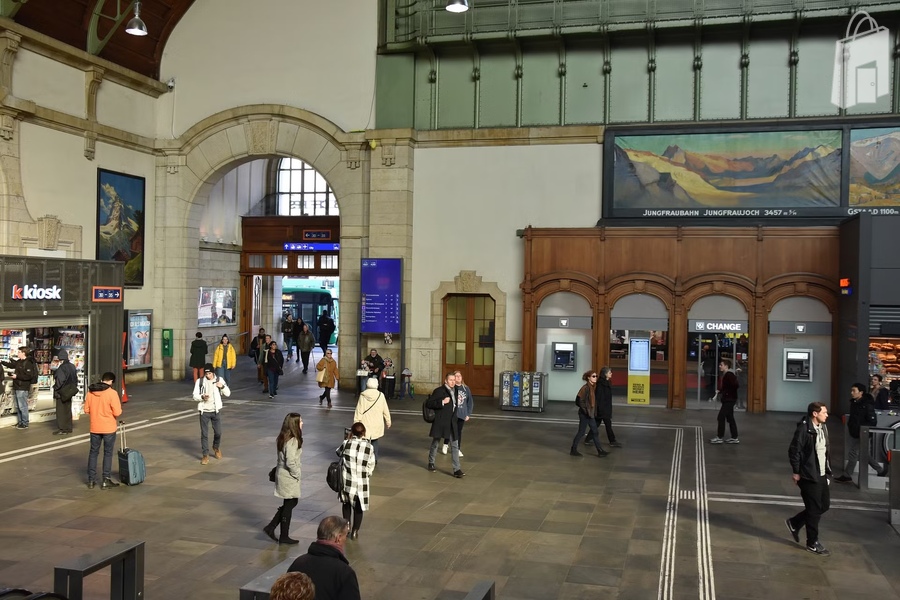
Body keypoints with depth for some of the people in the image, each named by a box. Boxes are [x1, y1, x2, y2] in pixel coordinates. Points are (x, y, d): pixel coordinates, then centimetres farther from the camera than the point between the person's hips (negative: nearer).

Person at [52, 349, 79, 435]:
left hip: (62, 393, -8)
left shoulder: (61, 368, -20)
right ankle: (68, 428, 22)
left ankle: (62, 429, 5)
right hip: (69, 392, 8)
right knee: (68, 410, 15)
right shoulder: (72, 366, 3)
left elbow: (59, 381, -22)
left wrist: (55, 387, -6)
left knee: (61, 410, 1)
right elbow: (76, 379, 8)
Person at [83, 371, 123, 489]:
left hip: (94, 428, 4)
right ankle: (106, 481, 9)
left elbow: (86, 410, 5)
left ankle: (91, 480, 19)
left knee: (93, 452, 15)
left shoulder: (90, 392, -1)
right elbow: (117, 412, -18)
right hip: (109, 428, -4)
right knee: (108, 453, 6)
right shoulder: (112, 393, -16)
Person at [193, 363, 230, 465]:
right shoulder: (200, 381, -3)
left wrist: (222, 386, -20)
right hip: (204, 411, -1)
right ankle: (205, 455, 9)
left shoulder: (219, 380, -1)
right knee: (204, 434, 1)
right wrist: (202, 397, -22)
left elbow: (228, 394, -1)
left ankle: (216, 448, 34)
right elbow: (195, 395, -2)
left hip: (215, 411, 1)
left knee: (218, 432, 5)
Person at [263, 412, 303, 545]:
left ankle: (271, 527, 22)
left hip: (282, 474, 9)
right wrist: (297, 474, -12)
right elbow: (290, 462, -27)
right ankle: (284, 536, 17)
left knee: (290, 503, 20)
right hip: (289, 477, -9)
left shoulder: (283, 438, 5)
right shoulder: (292, 441, -23)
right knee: (289, 505, 5)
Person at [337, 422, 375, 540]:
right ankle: (354, 531, 18)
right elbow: (370, 466, -4)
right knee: (358, 507, 14)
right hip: (361, 482, -1)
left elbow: (339, 452, 13)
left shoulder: (346, 443, -8)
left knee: (346, 503, 24)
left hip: (346, 480, 1)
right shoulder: (369, 447, -10)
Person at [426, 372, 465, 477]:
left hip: (452, 423, 5)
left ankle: (457, 469, 2)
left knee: (455, 446, 1)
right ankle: (431, 463, 34)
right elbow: (428, 403, -15)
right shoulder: (439, 391, -12)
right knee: (435, 443, 12)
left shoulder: (455, 390, 9)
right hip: (440, 422, -5)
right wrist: (442, 402, -24)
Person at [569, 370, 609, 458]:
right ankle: (573, 450, 15)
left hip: (591, 413, 8)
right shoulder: (585, 388, -18)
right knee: (581, 432, 2)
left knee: (595, 432, 11)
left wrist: (594, 411, 7)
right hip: (584, 414, -8)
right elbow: (580, 401, -19)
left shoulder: (594, 387, 5)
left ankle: (600, 451, 16)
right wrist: (586, 410, -15)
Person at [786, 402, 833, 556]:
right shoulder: (804, 429, -19)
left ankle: (794, 523, 31)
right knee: (814, 510, 1)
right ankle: (812, 543, 17)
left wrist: (827, 468, 11)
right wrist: (796, 472, -13)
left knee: (824, 505, 15)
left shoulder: (823, 428, 6)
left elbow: (825, 450, 15)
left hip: (821, 475, 8)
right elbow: (793, 451, -16)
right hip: (809, 476, -8)